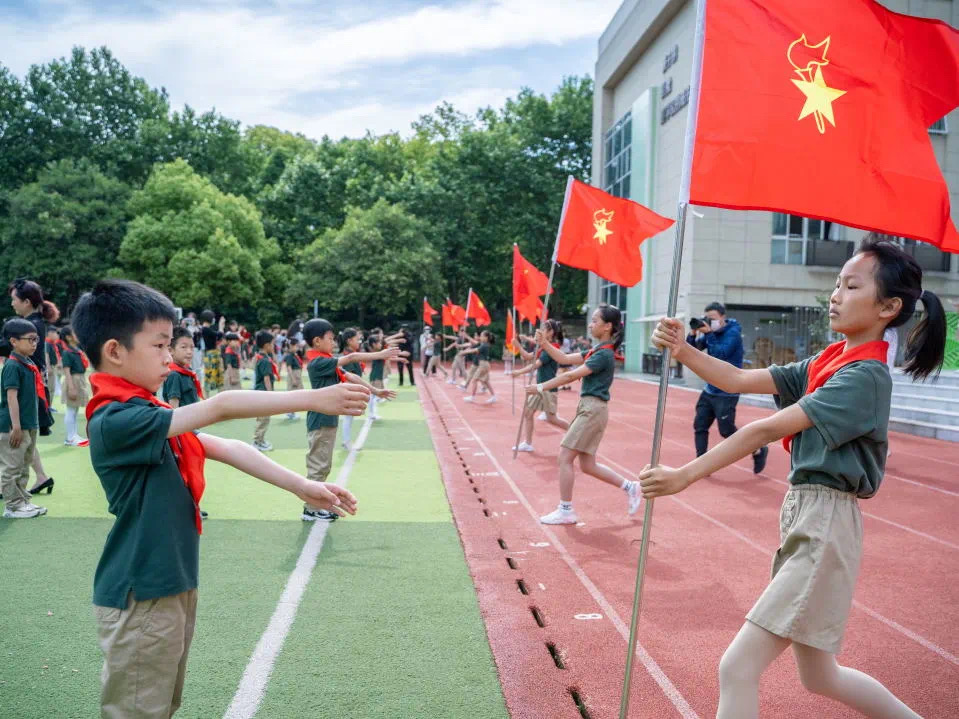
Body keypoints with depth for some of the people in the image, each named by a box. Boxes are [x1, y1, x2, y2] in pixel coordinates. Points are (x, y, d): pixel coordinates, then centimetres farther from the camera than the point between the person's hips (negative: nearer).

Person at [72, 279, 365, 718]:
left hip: (172, 587, 9)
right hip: (140, 598, -9)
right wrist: (312, 399, -27)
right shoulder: (116, 420, -22)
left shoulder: (145, 415, 8)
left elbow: (224, 448, 2)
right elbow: (220, 408, -28)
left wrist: (301, 486, -4)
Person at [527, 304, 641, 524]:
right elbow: (564, 359, 14)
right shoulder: (597, 350, 14)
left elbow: (571, 376, -19)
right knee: (588, 465, 13)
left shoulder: (604, 354, -16)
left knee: (565, 457, -5)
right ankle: (630, 487, 23)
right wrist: (544, 343, 2)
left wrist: (541, 387, -15)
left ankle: (566, 511, 4)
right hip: (588, 408, 10)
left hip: (593, 410, -10)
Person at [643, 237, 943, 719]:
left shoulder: (865, 377, -15)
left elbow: (766, 431, -21)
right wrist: (682, 351, -11)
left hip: (825, 526, -9)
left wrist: (685, 476, -22)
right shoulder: (826, 364, 10)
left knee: (737, 668, -8)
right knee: (820, 677, 22)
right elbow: (740, 380, 5)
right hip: (801, 516, 9)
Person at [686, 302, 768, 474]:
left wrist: (708, 334, -25)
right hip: (709, 390, 7)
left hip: (726, 393, -7)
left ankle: (759, 451, 17)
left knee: (727, 431, -4)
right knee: (700, 426, 3)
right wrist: (693, 333, -12)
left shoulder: (733, 333, -13)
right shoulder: (711, 332, 6)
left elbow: (721, 353, -26)